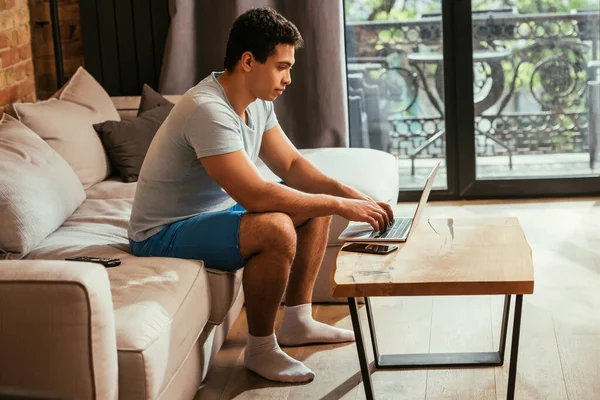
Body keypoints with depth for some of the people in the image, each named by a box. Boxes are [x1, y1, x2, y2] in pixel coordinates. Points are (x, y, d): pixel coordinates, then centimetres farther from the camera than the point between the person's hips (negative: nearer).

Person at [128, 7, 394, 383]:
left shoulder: (258, 103, 0)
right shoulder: (208, 111, -30)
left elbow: (291, 164, 7)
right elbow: (255, 196, -36)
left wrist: (350, 194, -9)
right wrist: (340, 206, -29)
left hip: (217, 212, 10)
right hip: (164, 235, -10)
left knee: (317, 206, 8)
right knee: (276, 229, -32)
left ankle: (297, 322, 15)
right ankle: (261, 349, -13)